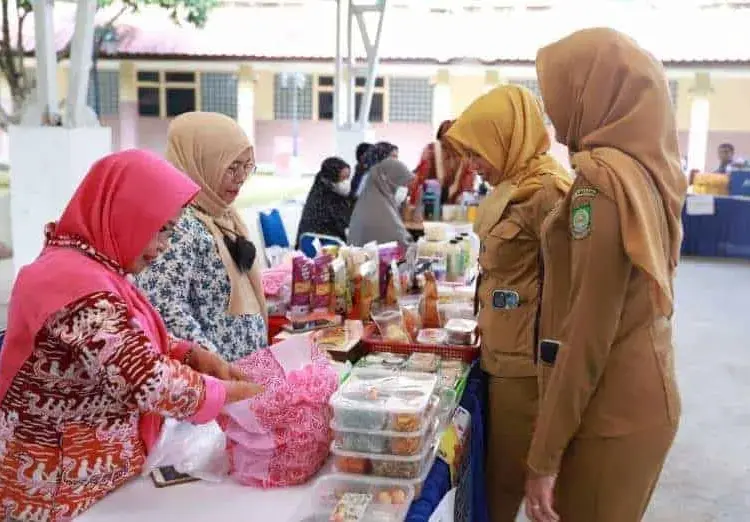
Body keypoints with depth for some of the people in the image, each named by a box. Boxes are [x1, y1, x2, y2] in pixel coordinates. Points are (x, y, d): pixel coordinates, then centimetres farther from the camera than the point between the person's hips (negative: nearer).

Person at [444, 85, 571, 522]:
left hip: (525, 358, -9)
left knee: (512, 470, 5)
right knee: (501, 463, 18)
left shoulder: (547, 189, -18)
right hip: (505, 351, 9)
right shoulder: (517, 185, 11)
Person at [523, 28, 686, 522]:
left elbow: (588, 328, -21)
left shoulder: (604, 177, -19)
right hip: (647, 400, 8)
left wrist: (545, 453, -16)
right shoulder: (650, 170, 6)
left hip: (609, 412, -8)